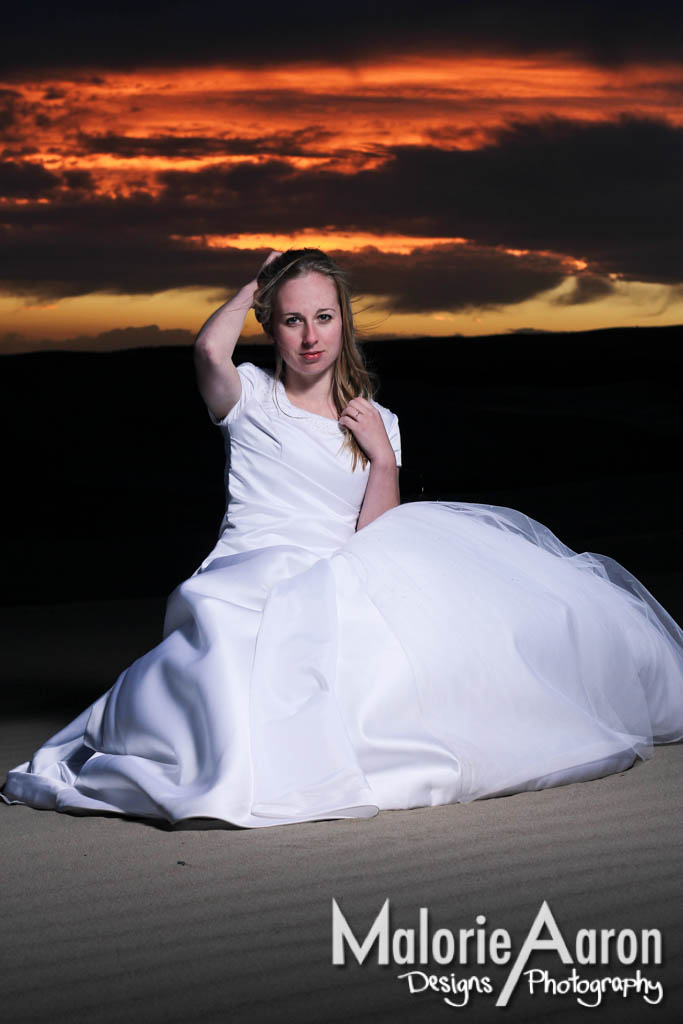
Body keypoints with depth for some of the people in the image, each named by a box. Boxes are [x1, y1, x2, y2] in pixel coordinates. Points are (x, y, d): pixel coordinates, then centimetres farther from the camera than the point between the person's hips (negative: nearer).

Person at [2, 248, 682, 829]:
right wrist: (256, 286, 1)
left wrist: (383, 460, -2)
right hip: (251, 584, -4)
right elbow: (210, 350, -17)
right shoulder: (251, 396, 9)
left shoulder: (377, 424, 18)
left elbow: (375, 543, 11)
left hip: (342, 590, 4)